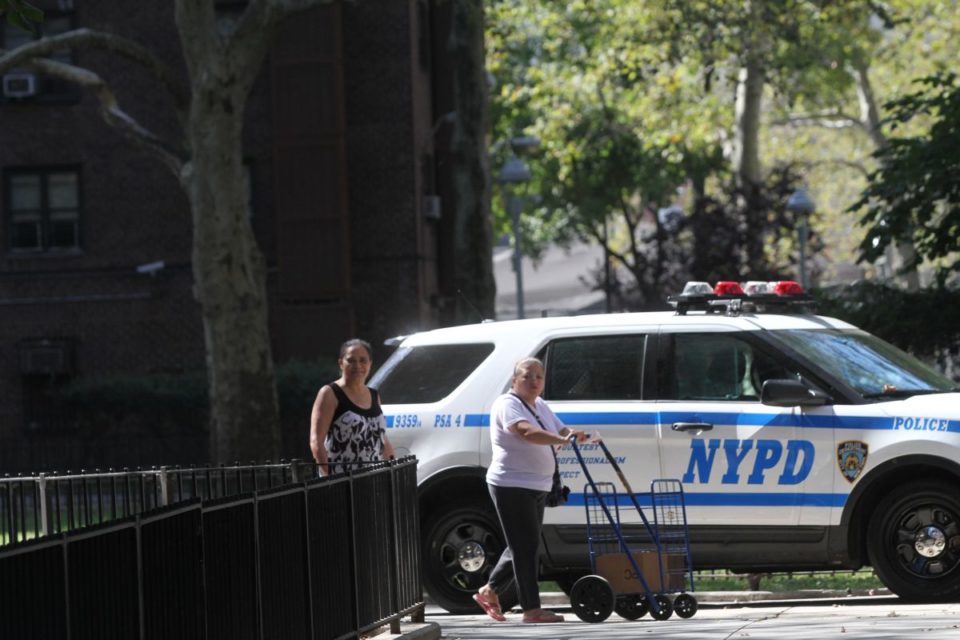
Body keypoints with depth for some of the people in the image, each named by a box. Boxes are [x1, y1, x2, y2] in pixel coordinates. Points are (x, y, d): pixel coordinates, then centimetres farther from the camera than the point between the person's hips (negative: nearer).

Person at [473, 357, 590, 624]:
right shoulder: (507, 405, -15)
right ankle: (532, 609, -7)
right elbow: (527, 432, -32)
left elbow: (559, 429, 9)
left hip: (536, 486, 9)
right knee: (526, 546, -9)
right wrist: (563, 439, -45)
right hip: (512, 485, -9)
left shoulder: (540, 406, 14)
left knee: (523, 545, 15)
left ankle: (489, 591, 29)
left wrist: (572, 434, -16)